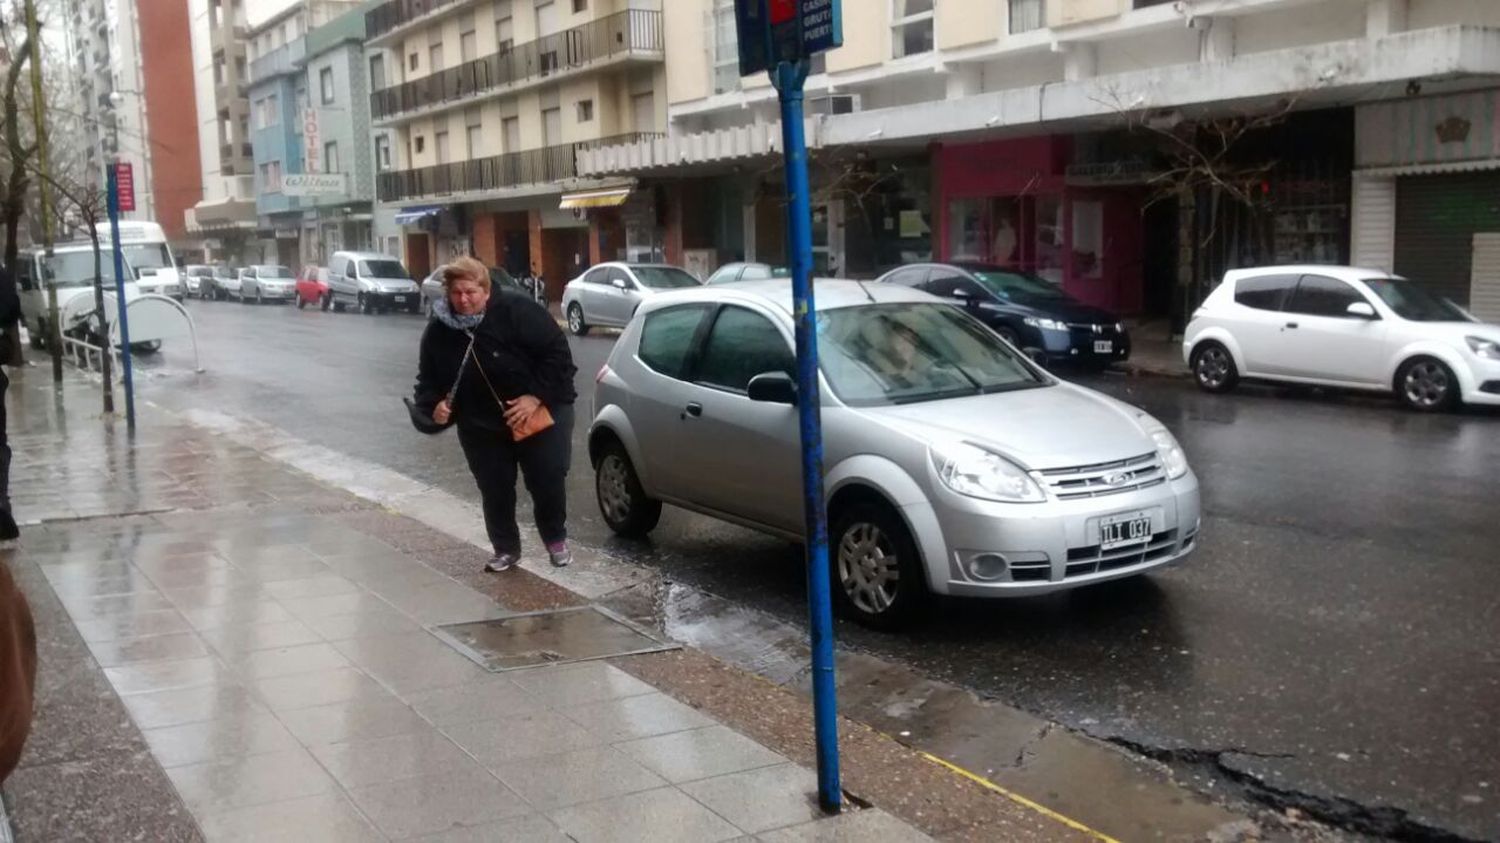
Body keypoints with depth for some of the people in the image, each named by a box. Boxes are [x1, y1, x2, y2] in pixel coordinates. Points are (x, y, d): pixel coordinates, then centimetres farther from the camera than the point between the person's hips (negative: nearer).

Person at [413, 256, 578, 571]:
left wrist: (536, 397, -25)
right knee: (495, 492, 8)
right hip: (482, 427, 4)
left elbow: (558, 354, -19)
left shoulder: (517, 313, -20)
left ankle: (556, 540, 27)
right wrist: (434, 405, -15)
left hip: (539, 414, -4)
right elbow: (428, 380, 6)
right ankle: (506, 549, 27)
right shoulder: (439, 332, -4)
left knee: (548, 482, 3)